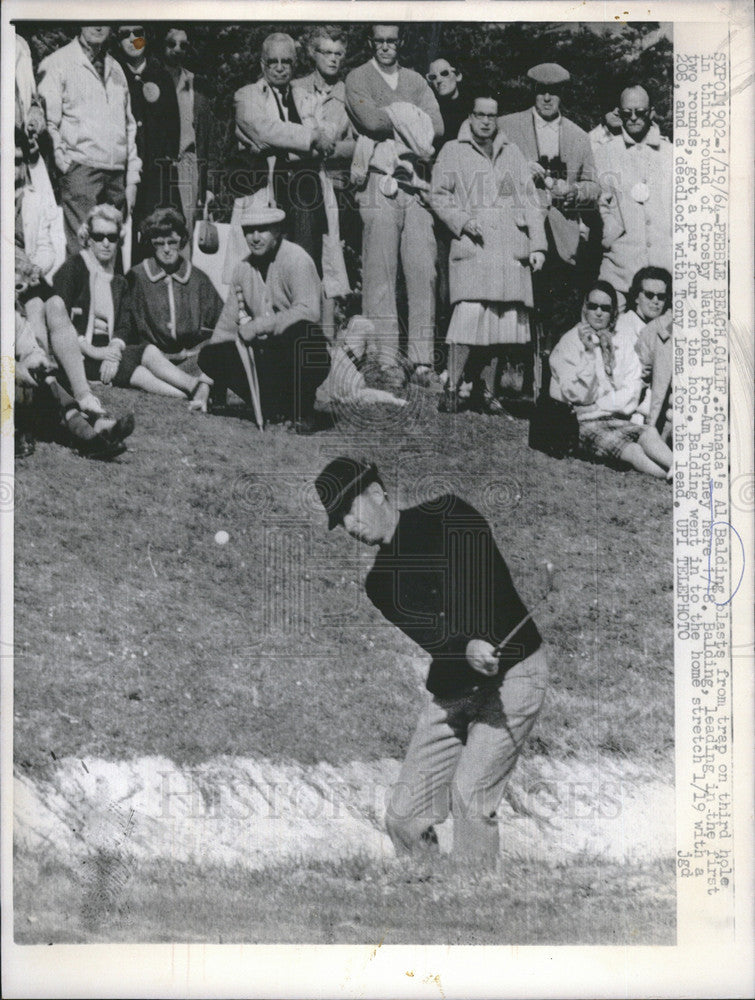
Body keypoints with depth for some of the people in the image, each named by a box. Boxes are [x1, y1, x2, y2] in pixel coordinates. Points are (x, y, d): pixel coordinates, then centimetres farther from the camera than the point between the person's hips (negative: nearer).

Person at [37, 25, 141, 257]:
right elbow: (49, 120, -1)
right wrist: (63, 161, -11)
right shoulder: (57, 64, 5)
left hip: (117, 172, 5)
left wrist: (132, 178, 14)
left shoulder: (116, 68, 22)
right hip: (81, 170, -5)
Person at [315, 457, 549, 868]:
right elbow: (423, 634, -14)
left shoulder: (448, 516, -8)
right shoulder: (380, 581, 4)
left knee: (468, 793, -19)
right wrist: (465, 650, -33)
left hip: (512, 672, -6)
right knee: (403, 816, 4)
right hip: (449, 688, 6)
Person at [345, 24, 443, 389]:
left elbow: (437, 126, 6)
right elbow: (371, 120, -10)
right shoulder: (358, 78, 9)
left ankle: (422, 360, 1)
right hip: (379, 180, -4)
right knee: (380, 273, -6)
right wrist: (412, 119, 2)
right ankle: (385, 360, -3)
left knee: (424, 271, -2)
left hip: (416, 183, 4)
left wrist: (394, 115, -3)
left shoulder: (415, 80, 21)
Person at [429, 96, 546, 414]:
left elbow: (529, 200, 19)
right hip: (472, 248, -4)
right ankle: (451, 389, -11)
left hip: (511, 250, 4)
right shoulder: (452, 151, 10)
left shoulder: (512, 154, 20)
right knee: (469, 314, -17)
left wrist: (537, 245, 10)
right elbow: (438, 195, 4)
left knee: (504, 319, 2)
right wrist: (463, 220, -13)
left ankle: (487, 391, 11)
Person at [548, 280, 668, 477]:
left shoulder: (624, 340, 15)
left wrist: (597, 406, -6)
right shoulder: (570, 341, 2)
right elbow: (578, 395, -8)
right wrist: (588, 352, -15)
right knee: (631, 451, -34)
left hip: (618, 420, 4)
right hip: (583, 423, -4)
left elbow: (631, 394, 8)